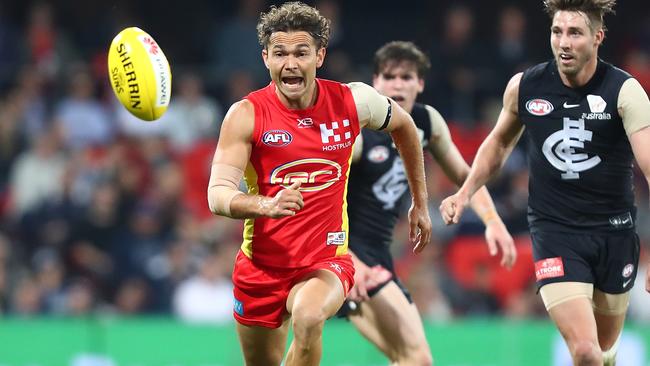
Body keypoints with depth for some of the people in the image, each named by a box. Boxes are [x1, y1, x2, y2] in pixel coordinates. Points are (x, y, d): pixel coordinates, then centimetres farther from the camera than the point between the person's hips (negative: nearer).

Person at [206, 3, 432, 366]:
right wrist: (264, 206, -42)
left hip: (327, 260, -1)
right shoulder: (247, 114, -12)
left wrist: (421, 203, 22)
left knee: (308, 319, -34)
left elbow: (404, 125, 16)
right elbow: (218, 195, -20)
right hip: (261, 264, 1)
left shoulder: (354, 101, -6)